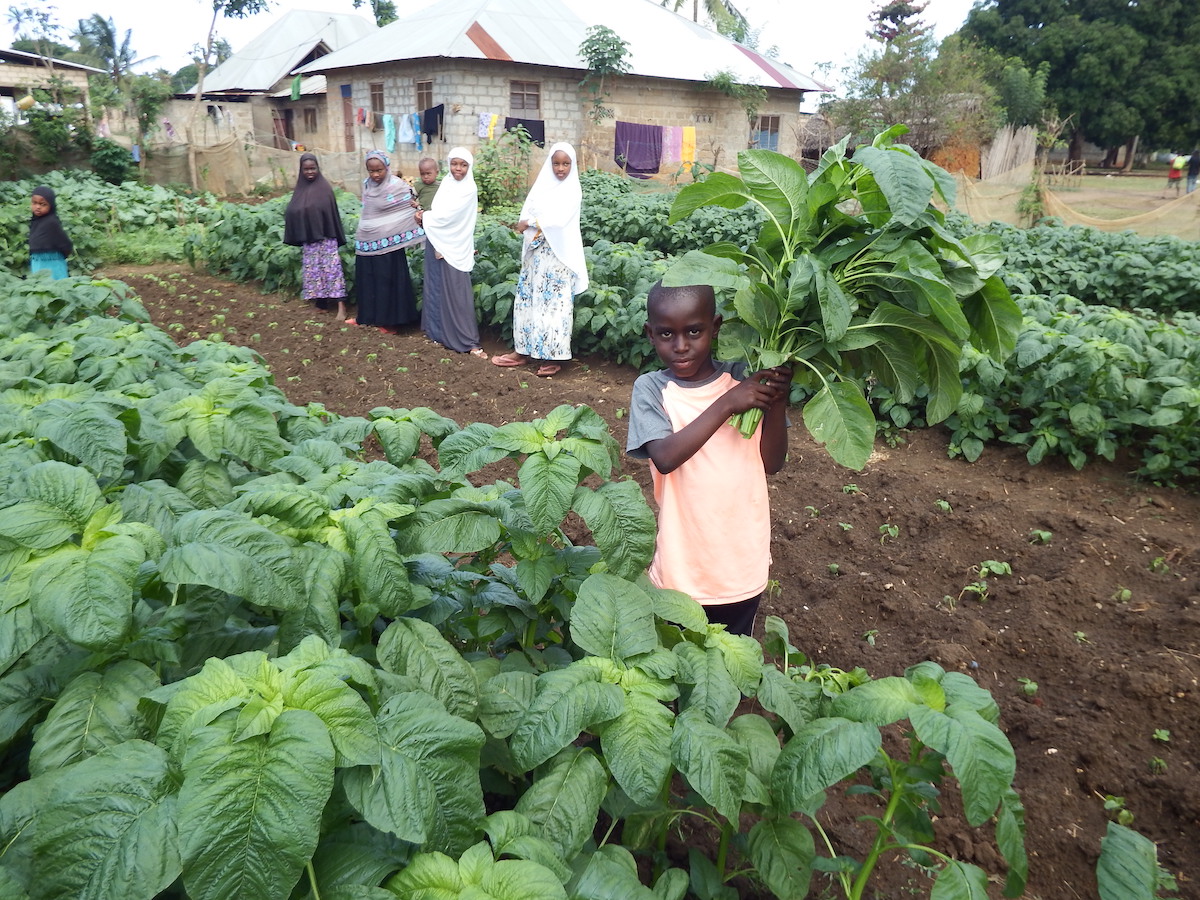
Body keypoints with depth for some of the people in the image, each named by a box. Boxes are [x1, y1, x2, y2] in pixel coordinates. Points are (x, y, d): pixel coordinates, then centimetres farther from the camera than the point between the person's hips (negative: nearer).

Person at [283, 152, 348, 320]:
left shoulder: (325, 188, -5)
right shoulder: (300, 189, 8)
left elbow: (332, 212, -5)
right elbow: (292, 212, 11)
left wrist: (336, 238, -7)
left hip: (325, 237, -5)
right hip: (308, 239, 5)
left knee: (331, 268, -9)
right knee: (312, 270, 9)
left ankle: (341, 304, -11)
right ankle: (319, 300, 18)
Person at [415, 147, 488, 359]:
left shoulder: (469, 189, -9)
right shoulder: (446, 183, 11)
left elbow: (447, 215, -15)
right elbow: (437, 212, 11)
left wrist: (425, 216, -1)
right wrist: (425, 216, -10)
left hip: (454, 246, -6)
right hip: (436, 242, 6)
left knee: (457, 292, -7)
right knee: (437, 288, 11)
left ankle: (469, 341, -4)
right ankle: (440, 332, 22)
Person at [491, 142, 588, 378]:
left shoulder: (573, 189, -4)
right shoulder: (542, 186, 12)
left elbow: (559, 219, -15)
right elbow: (527, 213, 6)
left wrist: (531, 223, -7)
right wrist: (539, 227, -13)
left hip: (558, 254, -6)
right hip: (536, 252, 6)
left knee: (554, 303, -5)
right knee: (528, 300, 8)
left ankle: (554, 357, -1)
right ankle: (523, 350, 17)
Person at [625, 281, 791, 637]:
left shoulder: (744, 379, -4)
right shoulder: (651, 389, -10)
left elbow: (771, 462, -4)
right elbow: (665, 457, -26)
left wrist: (778, 402, -19)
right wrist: (726, 404, -29)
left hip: (743, 565, 2)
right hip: (681, 569, -2)